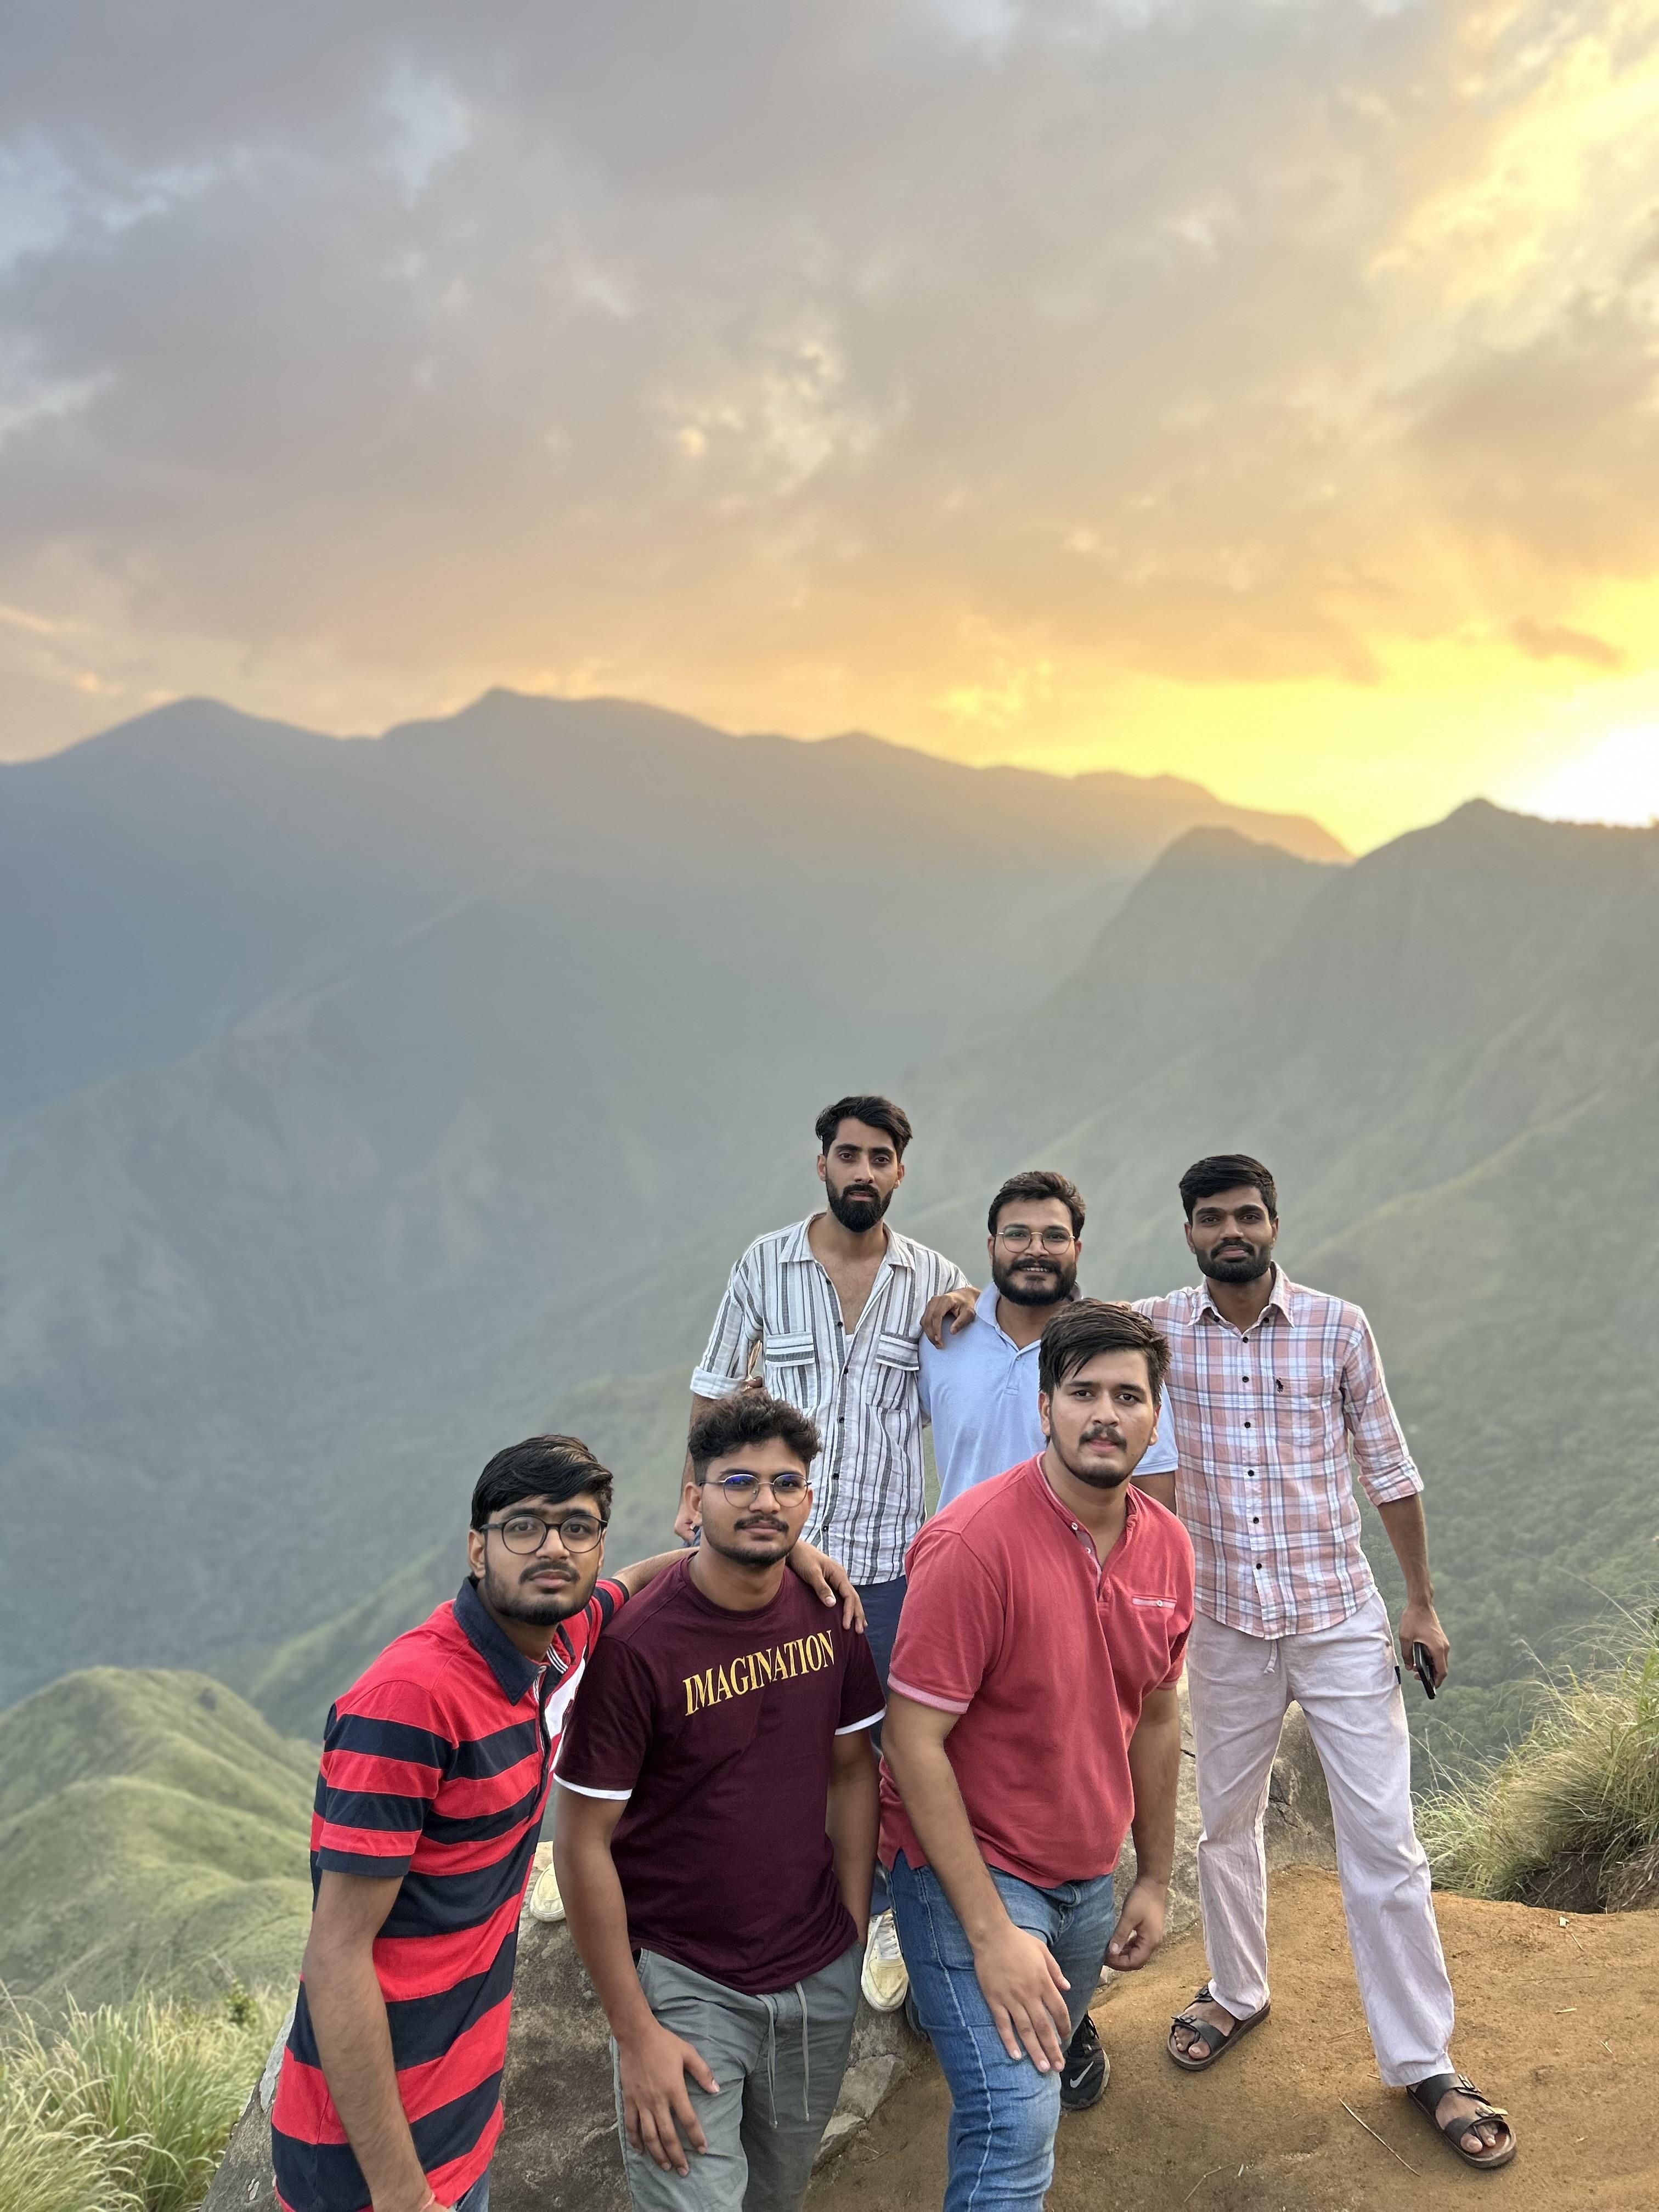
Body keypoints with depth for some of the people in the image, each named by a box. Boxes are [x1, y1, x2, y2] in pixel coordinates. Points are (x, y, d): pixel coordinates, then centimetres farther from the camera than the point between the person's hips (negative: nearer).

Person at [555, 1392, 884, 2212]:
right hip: (684, 1985, -5)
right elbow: (583, 1844, -15)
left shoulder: (831, 1613, -6)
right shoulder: (634, 1644, -21)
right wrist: (635, 2034, -13)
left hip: (821, 1979, 5)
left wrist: (854, 1928, 4)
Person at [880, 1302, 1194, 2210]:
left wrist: (1155, 1879, 15)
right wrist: (992, 1931, -20)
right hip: (970, 1871, -7)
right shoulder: (976, 1542, -23)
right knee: (1017, 2123, -15)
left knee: (1040, 2077, 20)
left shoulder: (1167, 1545, -2)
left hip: (1089, 1878, 7)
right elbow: (912, 1742, -21)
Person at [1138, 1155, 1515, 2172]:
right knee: (1228, 1823, 17)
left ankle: (1425, 2062, 17)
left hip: (1341, 1619, -1)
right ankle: (1236, 1993, 40)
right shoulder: (1162, 1328, -6)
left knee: (1384, 1842, 2)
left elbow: (1388, 1466, 0)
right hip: (1228, 1624, 2)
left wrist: (1424, 1602, 3)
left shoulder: (1339, 1326, -8)